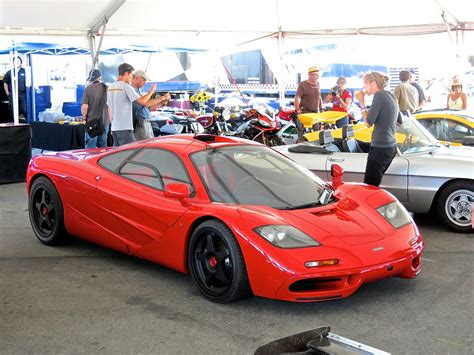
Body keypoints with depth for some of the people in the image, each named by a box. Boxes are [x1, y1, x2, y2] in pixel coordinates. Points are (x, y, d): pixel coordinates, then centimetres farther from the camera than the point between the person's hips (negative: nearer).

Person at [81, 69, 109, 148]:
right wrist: (110, 119, 16)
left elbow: (84, 107, -14)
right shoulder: (107, 88, 1)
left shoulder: (88, 89, -9)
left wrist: (84, 118, 3)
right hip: (105, 121, 3)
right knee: (103, 146, 12)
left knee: (90, 147, 2)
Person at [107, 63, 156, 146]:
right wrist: (151, 91, 0)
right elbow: (142, 101, -15)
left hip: (114, 128, 8)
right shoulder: (126, 87, -12)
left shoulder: (110, 87, 13)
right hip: (125, 128, -8)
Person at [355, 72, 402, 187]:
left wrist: (362, 102, -5)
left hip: (380, 148, -9)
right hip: (391, 147, 9)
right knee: (374, 185, 11)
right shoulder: (390, 95, 14)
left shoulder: (379, 95, -11)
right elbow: (400, 120, 26)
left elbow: (369, 122, -12)